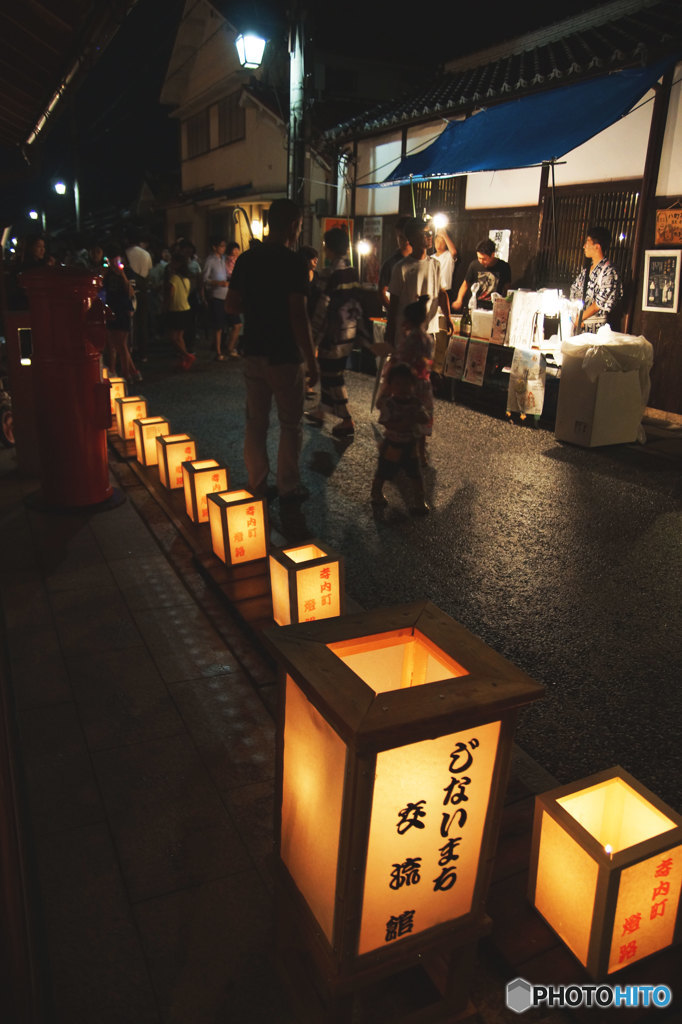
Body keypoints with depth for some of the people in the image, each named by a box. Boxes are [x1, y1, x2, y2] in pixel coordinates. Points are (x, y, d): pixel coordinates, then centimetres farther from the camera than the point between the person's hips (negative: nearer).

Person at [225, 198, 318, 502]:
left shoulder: (246, 259, 4)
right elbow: (298, 316, -18)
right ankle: (288, 487, 12)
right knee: (290, 424, 6)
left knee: (256, 420, 14)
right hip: (284, 355, -6)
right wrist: (311, 359, -12)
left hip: (253, 352, 6)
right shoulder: (292, 262, -14)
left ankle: (257, 482, 21)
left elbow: (231, 304, 8)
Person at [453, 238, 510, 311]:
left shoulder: (504, 267, -1)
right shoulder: (474, 265, 1)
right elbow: (466, 284, 13)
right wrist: (459, 300, -1)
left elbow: (506, 288, 10)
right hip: (476, 307, 1)